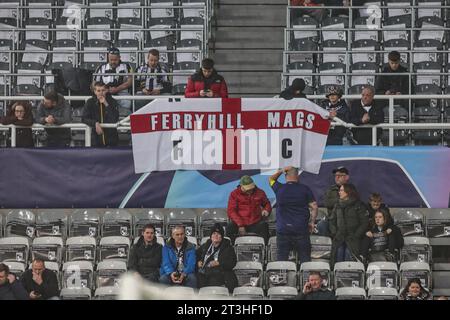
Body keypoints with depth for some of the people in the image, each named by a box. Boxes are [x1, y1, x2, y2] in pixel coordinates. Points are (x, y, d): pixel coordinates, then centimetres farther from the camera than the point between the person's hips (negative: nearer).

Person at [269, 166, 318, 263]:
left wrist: (281, 171, 13)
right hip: (301, 229, -1)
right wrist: (311, 222, 9)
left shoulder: (279, 188, 0)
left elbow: (271, 179, 22)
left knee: (281, 259, 3)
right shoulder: (305, 189, -2)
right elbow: (314, 207, -1)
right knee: (305, 259, 3)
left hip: (282, 229, 1)